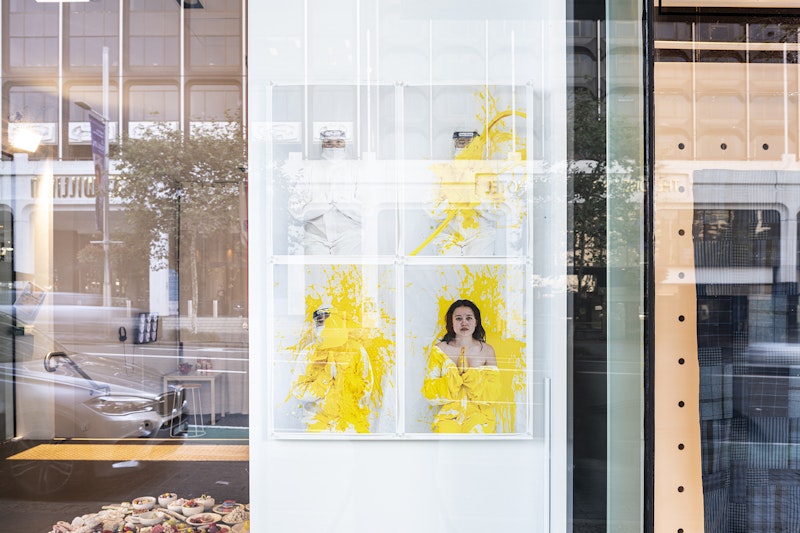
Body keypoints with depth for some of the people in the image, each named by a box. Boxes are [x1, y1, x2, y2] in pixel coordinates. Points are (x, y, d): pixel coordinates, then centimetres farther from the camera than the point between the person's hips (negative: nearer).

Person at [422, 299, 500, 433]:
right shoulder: (439, 350, 2)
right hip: (449, 412, 0)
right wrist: (454, 374, -13)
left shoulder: (487, 350, 4)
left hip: (479, 412, 0)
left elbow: (492, 392, 2)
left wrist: (470, 373, -12)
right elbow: (429, 391, 0)